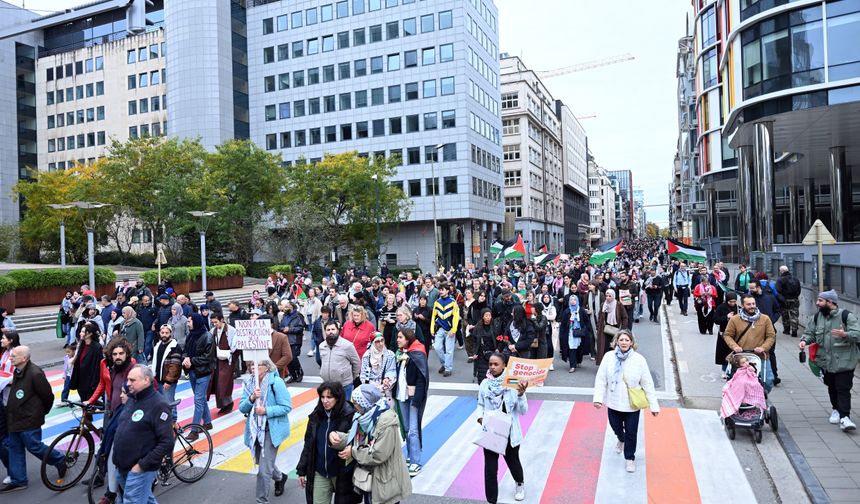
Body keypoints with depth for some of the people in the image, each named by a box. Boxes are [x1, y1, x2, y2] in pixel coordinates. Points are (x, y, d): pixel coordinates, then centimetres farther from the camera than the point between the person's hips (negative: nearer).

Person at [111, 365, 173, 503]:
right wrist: (116, 453, 12)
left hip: (139, 470, -8)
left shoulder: (158, 405, -17)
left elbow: (167, 443, -21)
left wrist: (142, 465, -21)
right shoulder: (131, 399, 9)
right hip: (122, 467, 8)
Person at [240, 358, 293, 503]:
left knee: (264, 470, -6)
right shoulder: (248, 382, -1)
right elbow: (242, 408, -2)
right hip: (255, 429, 6)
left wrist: (266, 411, -24)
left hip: (271, 430, -6)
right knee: (262, 462, 25)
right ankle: (279, 477, 55)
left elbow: (287, 407, -16)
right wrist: (252, 398, -21)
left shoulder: (276, 382, -17)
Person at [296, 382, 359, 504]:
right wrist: (301, 470, 8)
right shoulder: (316, 415, -1)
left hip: (342, 473, -4)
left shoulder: (349, 416, -14)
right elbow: (308, 444, 7)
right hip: (319, 472, 4)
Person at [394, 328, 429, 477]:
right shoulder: (400, 353, 9)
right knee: (406, 428, 13)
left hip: (414, 396, -7)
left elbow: (422, 378, -15)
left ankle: (416, 463, -3)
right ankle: (411, 457, 25)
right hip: (402, 395, 7)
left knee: (413, 430, -8)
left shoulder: (418, 355, -12)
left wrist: (417, 398, -20)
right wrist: (395, 393, 8)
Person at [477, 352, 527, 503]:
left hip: (509, 432, -1)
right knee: (490, 468, 4)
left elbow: (523, 411, -13)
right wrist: (480, 418, -11)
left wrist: (521, 394, -29)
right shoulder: (485, 384, -6)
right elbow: (480, 405, 7)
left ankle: (520, 484, 52)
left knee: (513, 461, 21)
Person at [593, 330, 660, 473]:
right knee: (616, 427, 22)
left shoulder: (639, 359, -14)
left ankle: (630, 458, 30)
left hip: (632, 405, -2)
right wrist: (598, 398, -13)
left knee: (631, 433, 7)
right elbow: (601, 379, -6)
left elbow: (647, 384, -8)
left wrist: (653, 405, -6)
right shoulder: (609, 357, -11)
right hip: (613, 403, 2)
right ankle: (621, 440, 57)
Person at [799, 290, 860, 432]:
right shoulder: (817, 317, 7)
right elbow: (809, 332, 11)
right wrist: (804, 340, -10)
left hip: (844, 361, -5)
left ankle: (844, 417, -8)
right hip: (825, 360, 5)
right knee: (831, 388, 16)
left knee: (843, 388, -8)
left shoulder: (846, 316, -10)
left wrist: (845, 334, -35)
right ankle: (836, 409, 34)